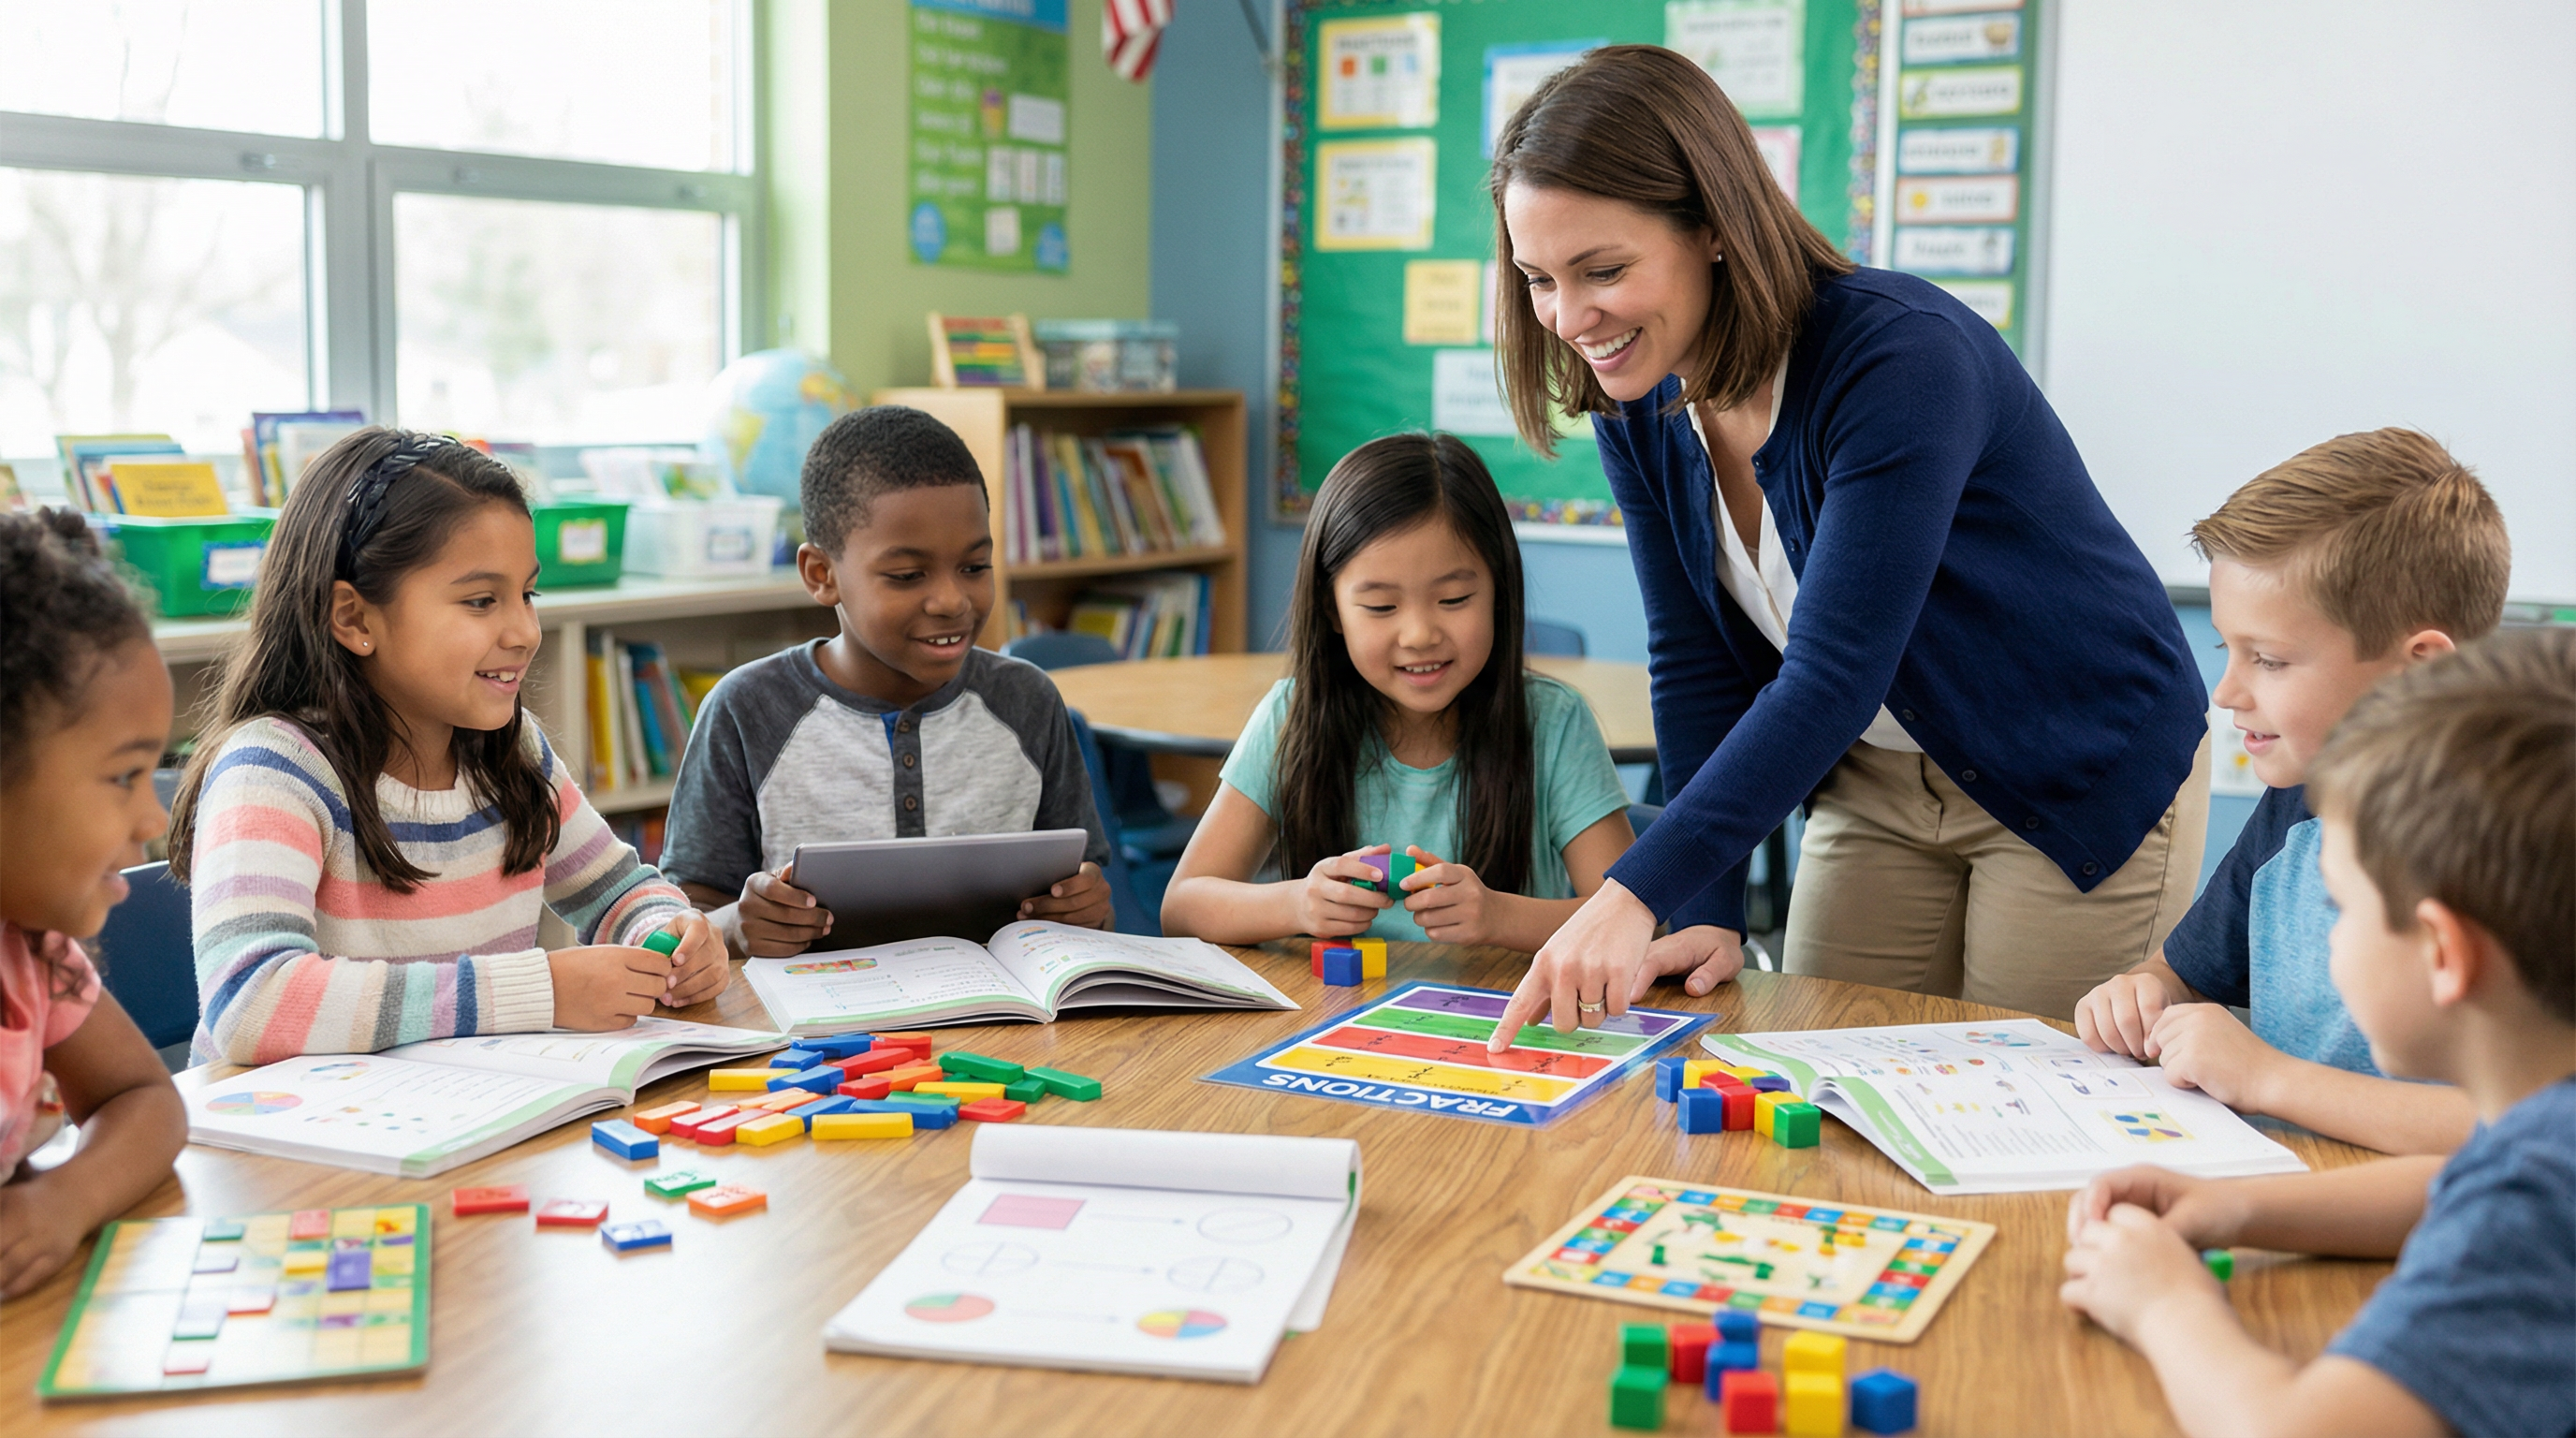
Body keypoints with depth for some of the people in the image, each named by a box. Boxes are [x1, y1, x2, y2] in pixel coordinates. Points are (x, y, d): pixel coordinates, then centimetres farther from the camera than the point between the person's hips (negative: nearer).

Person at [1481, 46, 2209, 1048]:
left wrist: (1639, 893, -41)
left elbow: (1832, 677, -35)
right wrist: (1710, 914, -13)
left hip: (2087, 777, -6)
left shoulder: (1902, 358, -30)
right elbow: (1696, 666, -5)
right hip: (1877, 780, 6)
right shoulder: (1639, 405, -9)